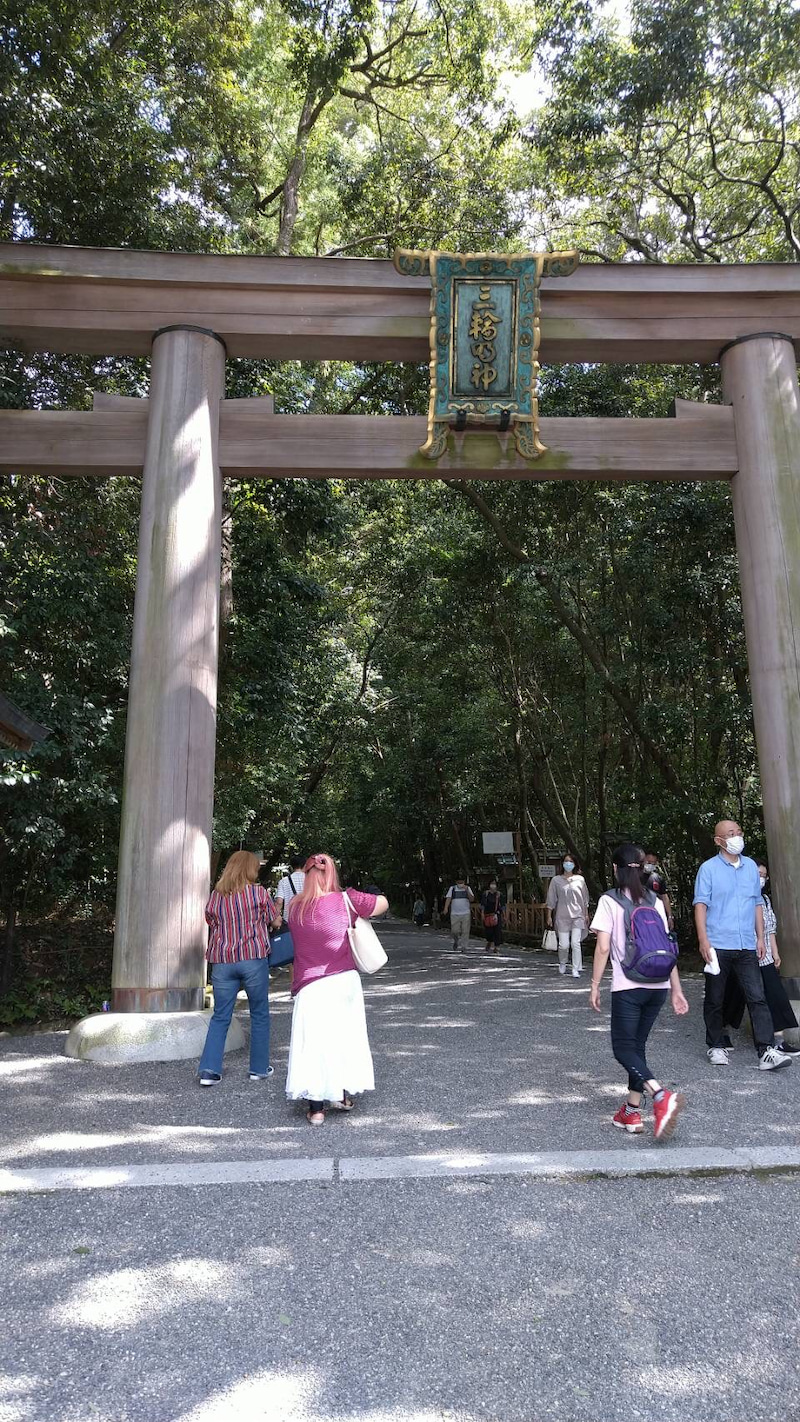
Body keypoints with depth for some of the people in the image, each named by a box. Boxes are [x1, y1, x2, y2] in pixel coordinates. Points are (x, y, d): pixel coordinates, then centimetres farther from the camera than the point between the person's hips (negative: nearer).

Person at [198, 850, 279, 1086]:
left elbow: (210, 921, 14)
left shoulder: (215, 895, 6)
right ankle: (259, 1068, 19)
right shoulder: (259, 892, -3)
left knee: (220, 1016, 10)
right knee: (259, 1014, 12)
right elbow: (273, 919, 7)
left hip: (221, 960, 3)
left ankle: (209, 1070, 1)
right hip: (253, 958, -3)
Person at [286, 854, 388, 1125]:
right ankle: (345, 1095, 29)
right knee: (346, 1036, 16)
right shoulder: (346, 900, -9)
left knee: (314, 1042, 3)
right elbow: (383, 903, 0)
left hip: (311, 985, 0)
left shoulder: (295, 906, -4)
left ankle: (316, 1108, 4)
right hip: (345, 979, 0)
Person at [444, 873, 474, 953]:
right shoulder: (452, 888, 8)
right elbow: (448, 898, -1)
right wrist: (446, 908, -16)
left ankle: (464, 947, 2)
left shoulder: (467, 888, 8)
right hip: (454, 914, 0)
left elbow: (472, 899, -1)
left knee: (465, 931, -5)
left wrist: (467, 891, -15)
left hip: (466, 913, 0)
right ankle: (456, 942, 25)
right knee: (455, 931, -4)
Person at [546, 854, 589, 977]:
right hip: (562, 916, 0)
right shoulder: (556, 880, 2)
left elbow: (585, 899, 12)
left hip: (578, 916, 1)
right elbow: (551, 899, 4)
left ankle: (576, 969, 1)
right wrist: (549, 916, 2)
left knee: (575, 943, -9)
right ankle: (562, 964, 27)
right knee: (564, 945, -1)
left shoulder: (580, 879, 5)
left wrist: (586, 914, 11)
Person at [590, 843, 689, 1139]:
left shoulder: (609, 901, -7)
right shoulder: (654, 901, 7)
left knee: (623, 1047, 2)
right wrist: (676, 989, 11)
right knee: (637, 1044, 16)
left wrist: (594, 986, -2)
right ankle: (632, 1113, 19)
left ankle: (661, 1096, -21)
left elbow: (603, 947, -11)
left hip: (627, 987, -5)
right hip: (658, 986, 6)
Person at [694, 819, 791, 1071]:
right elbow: (701, 905, -6)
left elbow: (757, 904, 16)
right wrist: (703, 940, -14)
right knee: (714, 1000, 8)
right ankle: (716, 1047, 20)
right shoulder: (708, 869, -2)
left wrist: (760, 938, 11)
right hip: (718, 946, -3)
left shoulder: (751, 866, 11)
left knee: (757, 998, -3)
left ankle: (767, 1051, -2)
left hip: (747, 947, 3)